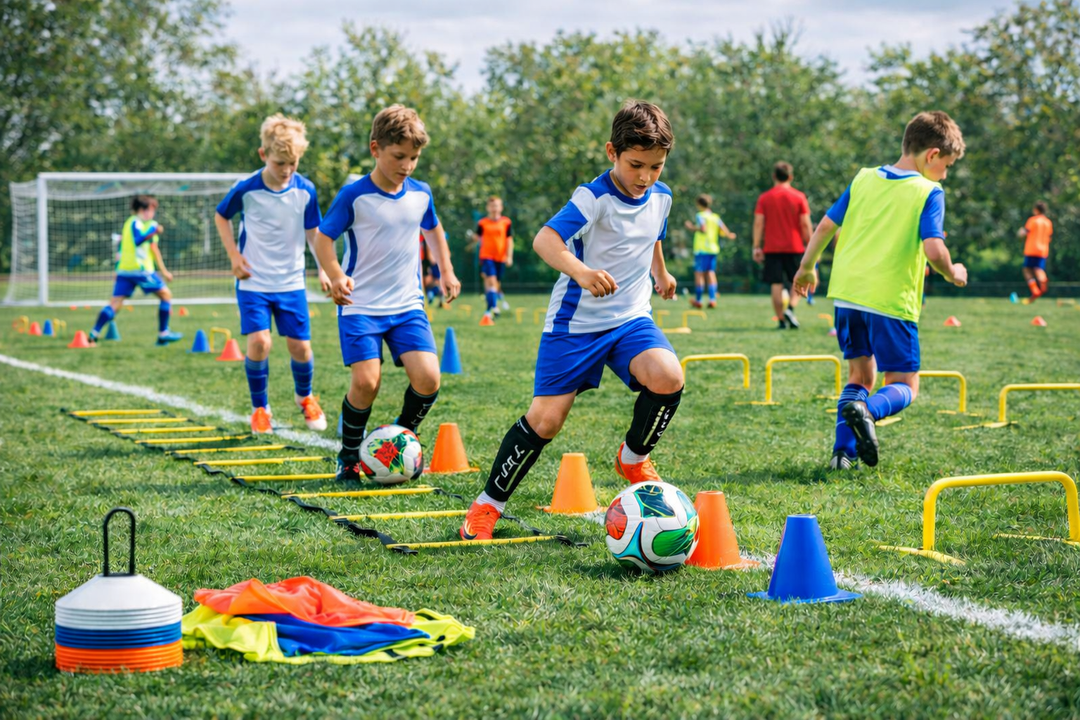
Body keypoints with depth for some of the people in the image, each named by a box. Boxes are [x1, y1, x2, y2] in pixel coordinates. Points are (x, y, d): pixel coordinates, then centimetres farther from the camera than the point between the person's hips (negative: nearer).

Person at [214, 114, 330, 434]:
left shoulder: (305, 191, -6)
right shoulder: (246, 189, -11)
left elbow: (313, 232, 6)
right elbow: (221, 217, 6)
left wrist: (324, 268, -5)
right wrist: (235, 256, -3)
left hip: (291, 282, 2)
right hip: (254, 282, -2)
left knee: (300, 346, 1)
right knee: (259, 341, -16)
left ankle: (304, 396, 33)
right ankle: (259, 408, 5)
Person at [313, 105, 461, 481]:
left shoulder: (421, 193, 4)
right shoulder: (354, 195, -10)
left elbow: (433, 229, 24)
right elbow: (323, 237, -4)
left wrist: (446, 271, 17)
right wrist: (336, 276, -20)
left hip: (408, 305, 4)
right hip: (361, 306, -4)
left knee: (428, 378, -12)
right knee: (367, 381, -17)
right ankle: (349, 455, 7)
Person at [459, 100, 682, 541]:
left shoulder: (661, 197, 3)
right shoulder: (594, 198, -18)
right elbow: (545, 239, -34)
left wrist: (661, 273, 44)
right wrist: (580, 271, -52)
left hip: (631, 318, 5)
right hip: (576, 321, -5)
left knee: (668, 378, -24)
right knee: (545, 418, -8)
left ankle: (633, 459, 4)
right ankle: (488, 504, 11)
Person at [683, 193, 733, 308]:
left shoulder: (700, 216, -6)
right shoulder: (716, 217, 11)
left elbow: (703, 229, -20)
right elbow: (725, 231, 4)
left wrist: (692, 227, -7)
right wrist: (729, 235, 24)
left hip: (702, 249, -6)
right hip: (713, 249, 6)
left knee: (699, 273, -1)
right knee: (711, 273, 6)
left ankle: (698, 300, 1)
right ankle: (712, 299, -3)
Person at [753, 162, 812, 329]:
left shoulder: (764, 198, 2)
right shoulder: (799, 197, 0)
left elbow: (758, 223, -3)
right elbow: (805, 224, -3)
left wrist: (757, 247, -1)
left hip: (772, 248, 1)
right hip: (794, 247, -1)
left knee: (776, 284, 3)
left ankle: (781, 320, 0)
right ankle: (790, 308, -13)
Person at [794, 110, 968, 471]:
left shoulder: (864, 178, 10)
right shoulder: (928, 193, -6)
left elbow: (825, 226, 11)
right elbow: (933, 251, -17)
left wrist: (807, 268, 24)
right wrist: (953, 274, 4)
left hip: (847, 292, 5)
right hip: (892, 300, -5)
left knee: (861, 374, 20)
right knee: (904, 384, 7)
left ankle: (843, 449, 5)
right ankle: (867, 410, -26)